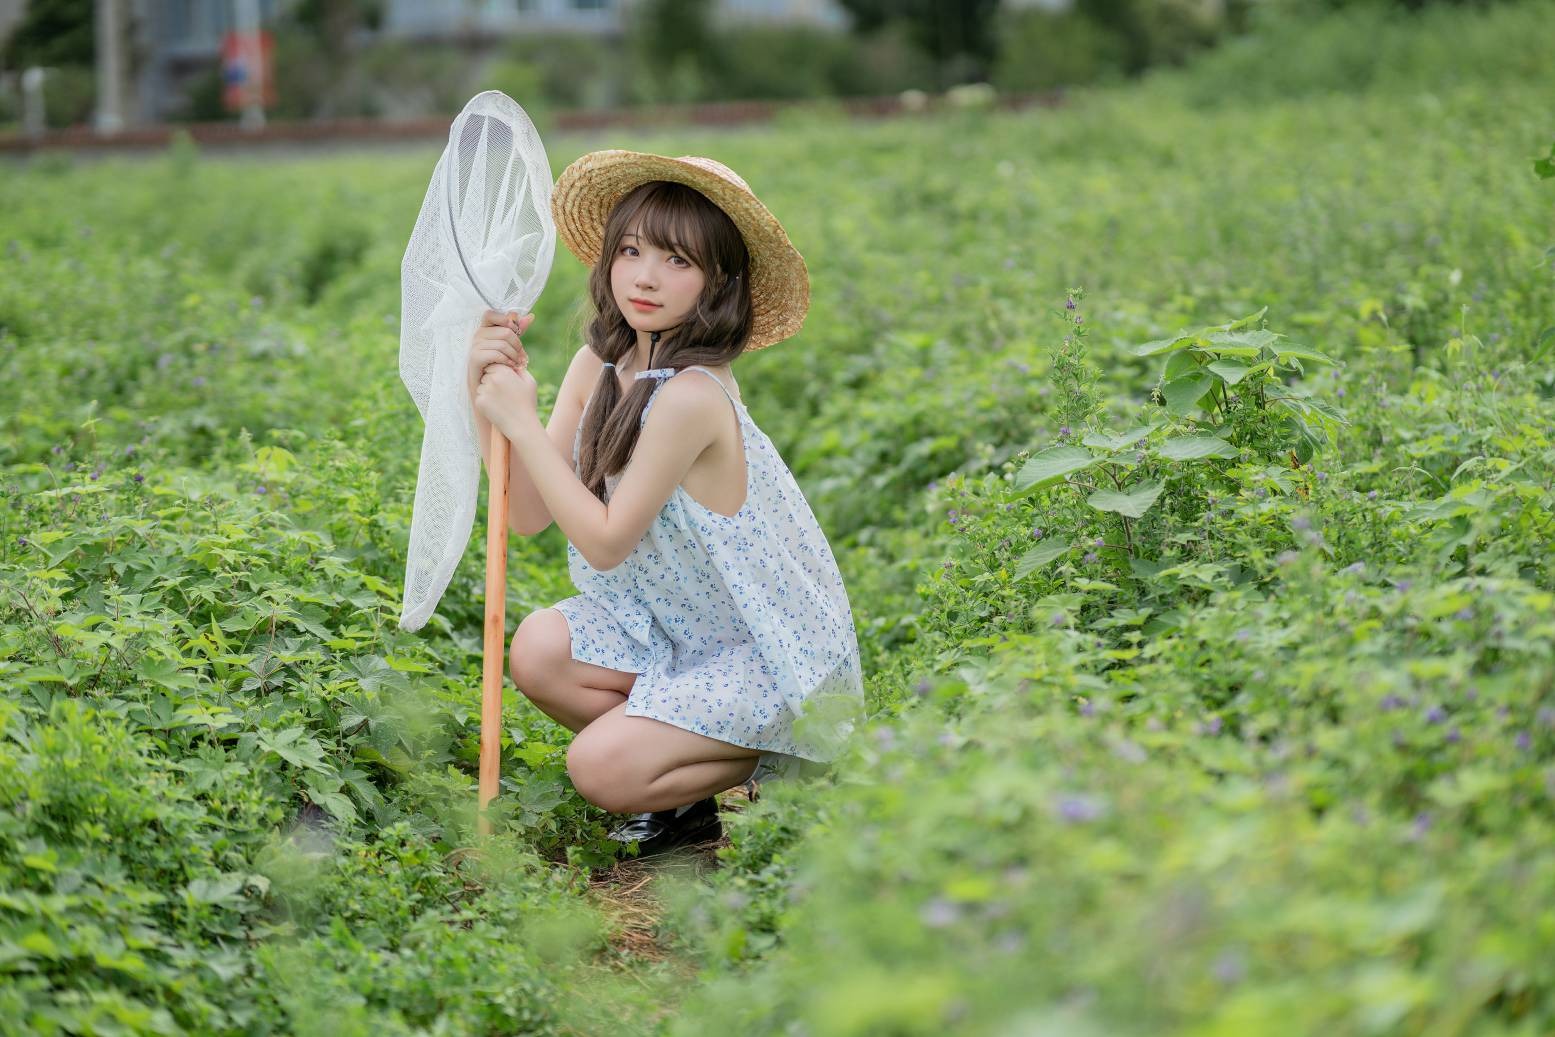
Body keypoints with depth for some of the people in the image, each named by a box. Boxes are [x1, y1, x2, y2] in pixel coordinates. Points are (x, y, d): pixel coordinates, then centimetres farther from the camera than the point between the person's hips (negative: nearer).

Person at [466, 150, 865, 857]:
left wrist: (523, 422, -22)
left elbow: (606, 542, -22)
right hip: (681, 625, 8)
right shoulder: (598, 367, -3)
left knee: (601, 769, -20)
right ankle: (685, 777, 7)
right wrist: (486, 394, -16)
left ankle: (775, 767, 5)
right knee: (538, 650, -15)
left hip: (770, 657, -8)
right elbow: (529, 515, -5)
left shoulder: (691, 396, -27)